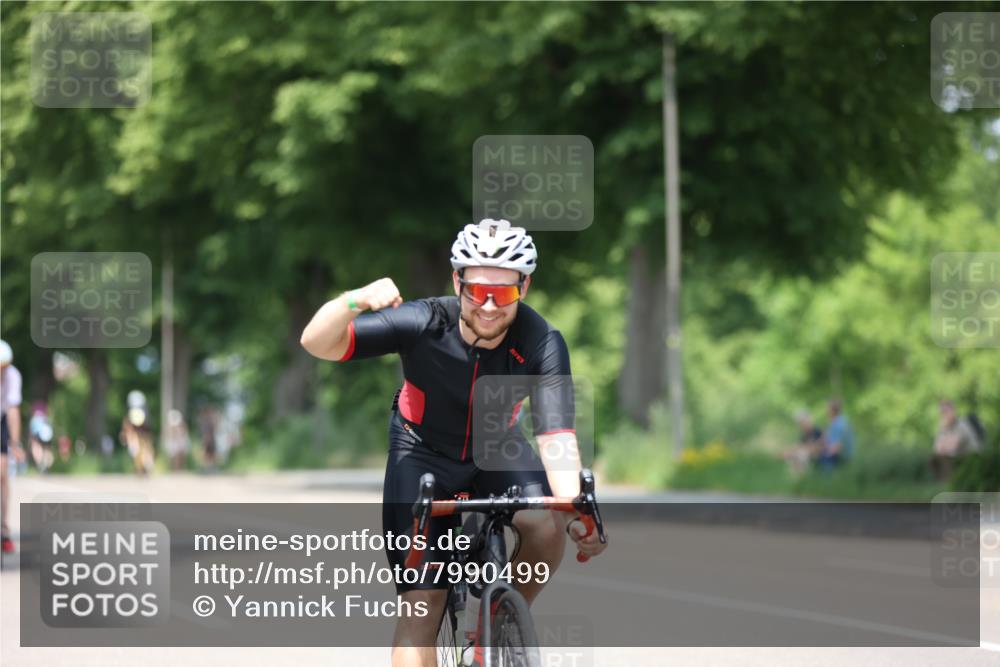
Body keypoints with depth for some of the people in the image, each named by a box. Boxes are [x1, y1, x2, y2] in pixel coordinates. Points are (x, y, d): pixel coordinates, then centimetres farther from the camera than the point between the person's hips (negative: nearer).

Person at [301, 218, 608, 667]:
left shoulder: (542, 344, -27)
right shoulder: (424, 324, -29)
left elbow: (555, 433, -36)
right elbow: (317, 343, -32)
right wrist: (354, 302, -54)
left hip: (495, 450, 1)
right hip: (423, 454, -1)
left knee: (547, 526, -28)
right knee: (422, 603, -15)